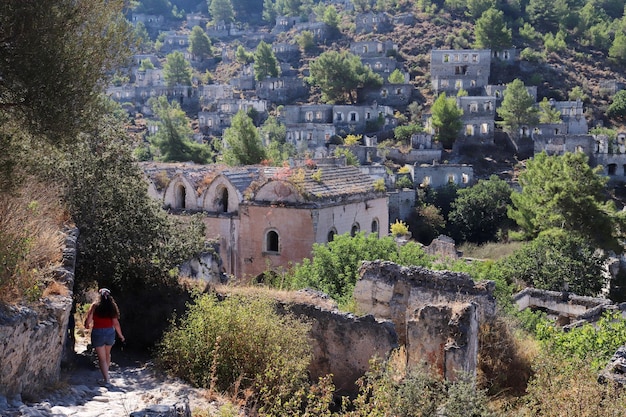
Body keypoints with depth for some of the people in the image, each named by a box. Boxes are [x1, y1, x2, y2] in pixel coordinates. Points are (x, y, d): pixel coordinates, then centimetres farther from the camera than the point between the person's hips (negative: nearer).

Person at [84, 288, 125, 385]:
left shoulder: (94, 306, -8)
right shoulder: (112, 307, -1)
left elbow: (88, 320, -10)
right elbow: (116, 323, -3)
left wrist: (87, 325, 14)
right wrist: (120, 335, 8)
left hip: (98, 333, -3)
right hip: (110, 332, 3)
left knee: (102, 358, 3)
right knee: (107, 354, 25)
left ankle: (106, 379, -2)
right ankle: (106, 373, 39)